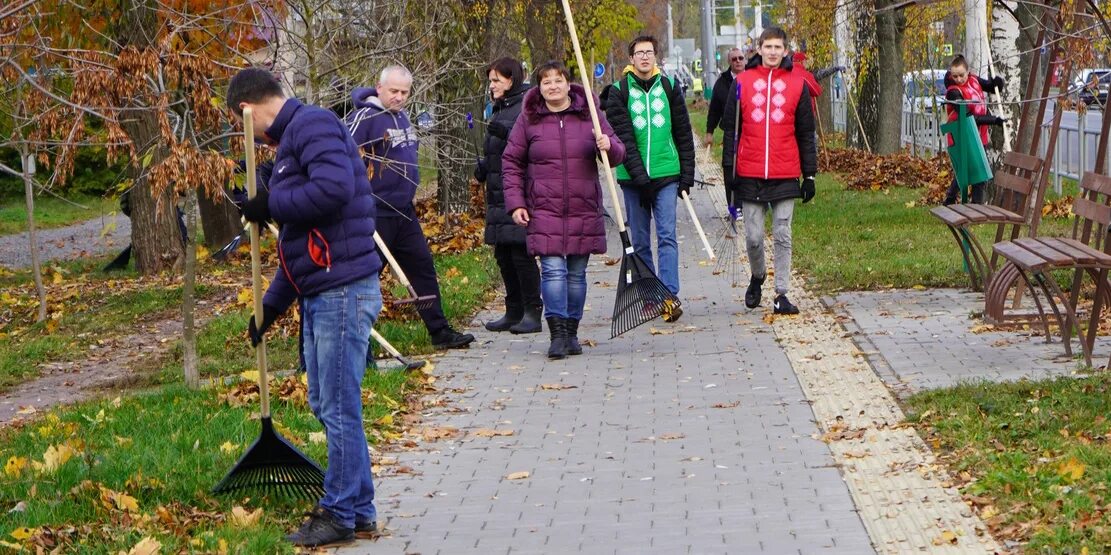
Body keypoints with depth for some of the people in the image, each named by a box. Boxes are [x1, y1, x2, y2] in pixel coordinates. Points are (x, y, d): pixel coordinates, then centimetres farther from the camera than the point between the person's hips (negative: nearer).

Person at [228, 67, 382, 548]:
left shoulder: (312, 125, -10)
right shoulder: (292, 139, 21)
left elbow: (334, 188, -28)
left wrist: (270, 205, -14)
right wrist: (270, 305, 27)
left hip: (343, 290, -10)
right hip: (320, 294, 10)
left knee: (339, 407, -2)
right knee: (327, 404, 15)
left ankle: (341, 514, 8)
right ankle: (359, 508, 24)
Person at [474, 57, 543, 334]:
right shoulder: (499, 109, 20)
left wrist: (507, 132, -28)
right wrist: (484, 166, 11)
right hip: (498, 194, 9)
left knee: (521, 253, -8)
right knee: (503, 254, 10)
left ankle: (533, 313, -1)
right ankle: (514, 312, 17)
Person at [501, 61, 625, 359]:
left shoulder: (589, 114, 6)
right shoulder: (528, 119, 3)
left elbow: (617, 153, 8)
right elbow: (511, 162, 9)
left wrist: (609, 147, -16)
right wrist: (515, 203, 0)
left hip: (584, 210, 2)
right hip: (544, 210, -2)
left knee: (577, 273, 8)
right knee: (553, 270, -13)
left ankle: (572, 333, 18)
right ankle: (557, 334, -12)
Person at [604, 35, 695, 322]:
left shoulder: (669, 88, 7)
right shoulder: (619, 91, 1)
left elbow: (684, 134, 9)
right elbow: (623, 137, -7)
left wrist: (687, 175, 4)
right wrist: (639, 174, -16)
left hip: (666, 174, 0)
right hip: (632, 177, 0)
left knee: (667, 236, -9)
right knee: (640, 241, 6)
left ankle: (670, 296, -14)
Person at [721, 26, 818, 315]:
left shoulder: (797, 84, 5)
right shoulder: (743, 82, 4)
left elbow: (806, 134, 8)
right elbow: (730, 127, 7)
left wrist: (809, 175, 5)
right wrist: (730, 171, 3)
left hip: (786, 176, 0)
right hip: (750, 175, 0)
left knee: (782, 236, 1)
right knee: (753, 237, 4)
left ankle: (781, 294, 6)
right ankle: (757, 277, 30)